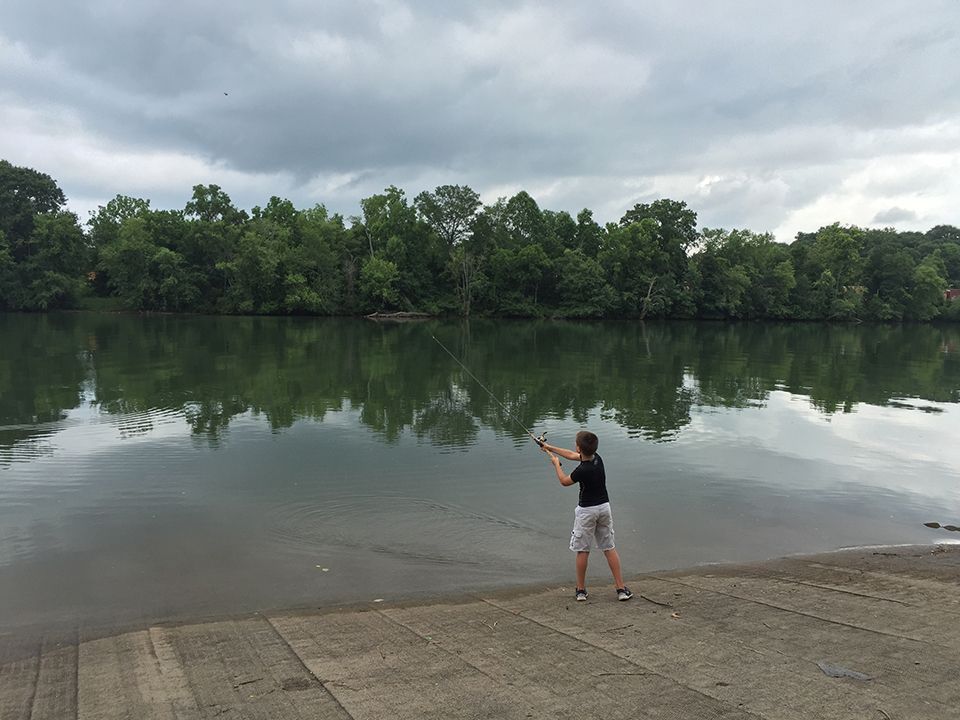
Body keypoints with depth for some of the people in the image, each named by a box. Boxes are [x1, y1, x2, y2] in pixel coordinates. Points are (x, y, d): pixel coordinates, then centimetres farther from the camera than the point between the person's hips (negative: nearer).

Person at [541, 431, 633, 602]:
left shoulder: (582, 470, -25)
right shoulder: (597, 458, -3)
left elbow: (564, 481, -5)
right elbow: (571, 455, 14)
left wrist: (556, 464, 10)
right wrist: (550, 448, 22)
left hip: (587, 511, -7)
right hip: (604, 506, 7)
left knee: (582, 550, 7)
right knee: (609, 547, 11)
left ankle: (581, 590, 15)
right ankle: (621, 588, 10)